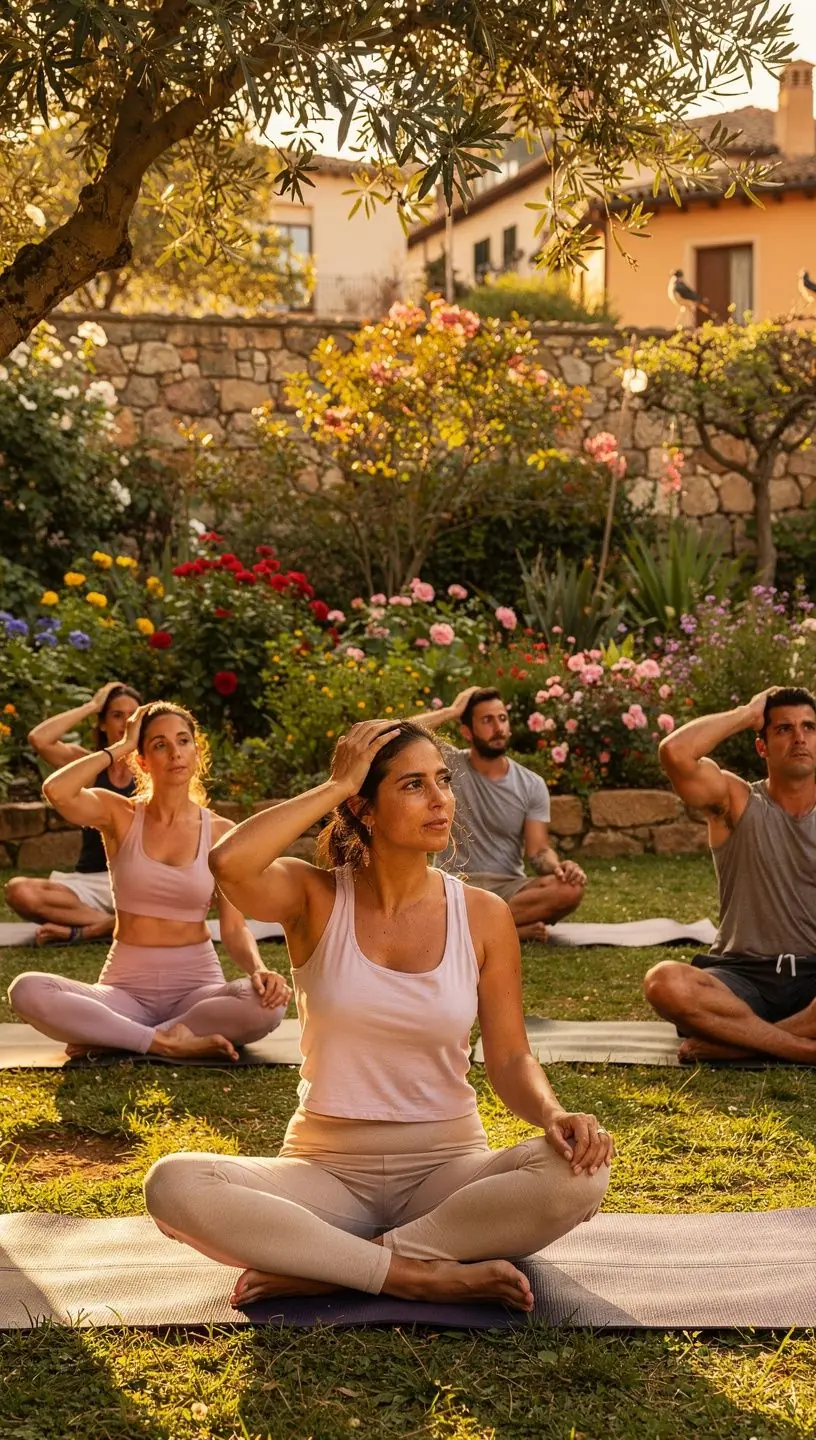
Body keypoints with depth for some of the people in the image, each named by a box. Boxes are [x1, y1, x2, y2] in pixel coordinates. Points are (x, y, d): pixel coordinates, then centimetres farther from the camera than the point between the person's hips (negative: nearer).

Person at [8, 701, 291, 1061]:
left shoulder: (220, 832, 1)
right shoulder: (119, 814, 0)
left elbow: (234, 928, -2)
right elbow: (56, 791, -21)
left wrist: (258, 969, -24)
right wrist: (122, 746, -10)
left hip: (197, 985, 1)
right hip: (125, 988, -1)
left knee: (269, 1002, -33)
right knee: (26, 991, -28)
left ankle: (111, 1036, -20)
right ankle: (164, 1042, -24)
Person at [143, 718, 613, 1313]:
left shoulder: (482, 915, 0)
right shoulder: (316, 897, -4)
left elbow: (511, 1060, 2)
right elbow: (230, 862, -27)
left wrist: (553, 1115, -20)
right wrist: (334, 788, -15)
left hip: (446, 1168, 2)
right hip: (326, 1169, -1)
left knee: (580, 1171, -30)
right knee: (173, 1184, -29)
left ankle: (321, 1268, -23)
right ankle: (416, 1274, -25)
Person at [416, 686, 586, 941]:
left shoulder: (531, 785, 5)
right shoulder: (448, 765, 1)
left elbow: (537, 849, -1)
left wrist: (557, 866, -25)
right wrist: (451, 711, -7)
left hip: (509, 887, 2)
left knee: (570, 888, -28)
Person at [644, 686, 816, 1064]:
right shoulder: (738, 802, 5)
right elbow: (675, 752, -14)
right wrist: (747, 714, -2)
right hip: (744, 975, -1)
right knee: (665, 982, -33)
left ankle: (733, 1043, -27)